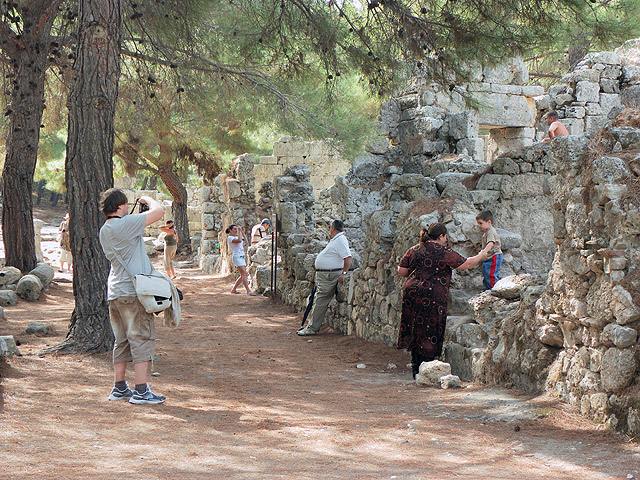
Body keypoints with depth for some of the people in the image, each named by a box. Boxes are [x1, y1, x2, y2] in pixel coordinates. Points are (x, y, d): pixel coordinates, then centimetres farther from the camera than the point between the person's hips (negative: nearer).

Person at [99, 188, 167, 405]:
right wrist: (148, 200, 6)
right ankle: (141, 391, -6)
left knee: (122, 341, 15)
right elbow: (159, 211, -14)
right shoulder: (125, 224, -15)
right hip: (133, 292, -9)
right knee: (142, 339, -4)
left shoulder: (105, 230, 11)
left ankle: (119, 388, 19)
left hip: (114, 293, 9)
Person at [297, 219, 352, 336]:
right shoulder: (335, 240, 16)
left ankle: (312, 328, -5)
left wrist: (343, 274, -26)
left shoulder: (340, 240, -17)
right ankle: (312, 325, 21)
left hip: (329, 276, -11)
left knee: (320, 302, -8)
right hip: (322, 274, 11)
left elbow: (348, 259, -25)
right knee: (318, 301, 14)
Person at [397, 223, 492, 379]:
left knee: (416, 332, 11)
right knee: (430, 335, 2)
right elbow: (467, 264, -4)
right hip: (433, 298, -6)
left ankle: (416, 369, 16)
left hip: (412, 293, 6)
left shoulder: (413, 250, 8)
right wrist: (481, 255, 12)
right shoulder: (444, 253, -7)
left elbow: (401, 271, 10)